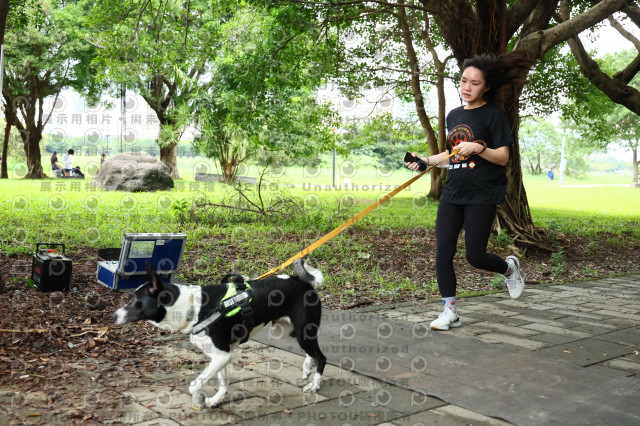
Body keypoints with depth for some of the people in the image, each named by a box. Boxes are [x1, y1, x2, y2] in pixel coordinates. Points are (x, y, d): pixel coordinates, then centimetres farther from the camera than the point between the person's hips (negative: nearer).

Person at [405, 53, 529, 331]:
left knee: (475, 256, -6)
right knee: (443, 252, -2)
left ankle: (509, 268, 28)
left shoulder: (493, 115, -4)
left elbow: (503, 157, -9)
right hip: (452, 193, 6)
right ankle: (449, 311, 9)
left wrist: (478, 148, -26)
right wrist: (426, 161, 12)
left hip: (482, 195, -6)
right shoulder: (454, 115, 15)